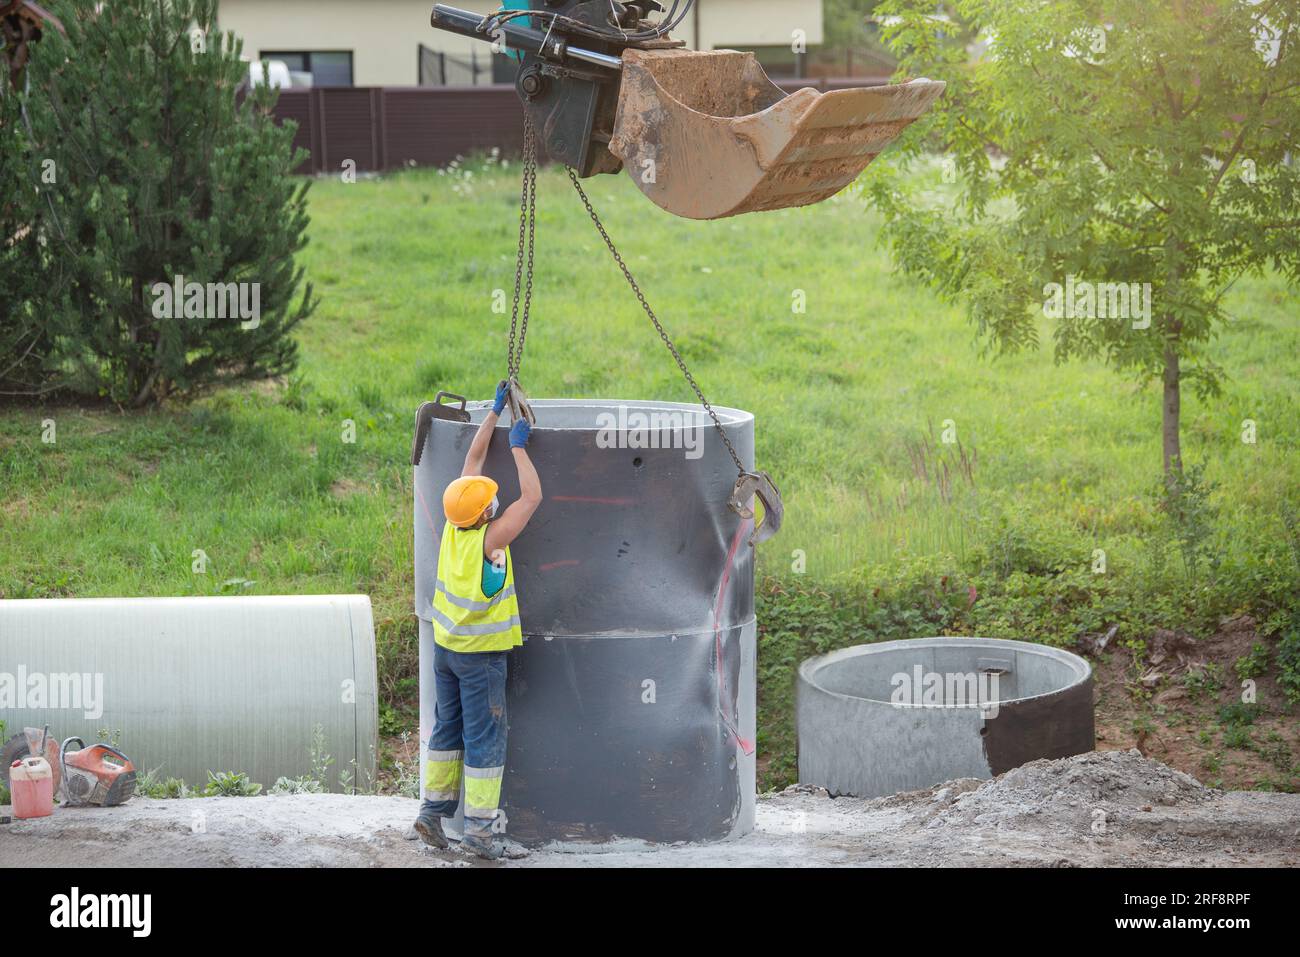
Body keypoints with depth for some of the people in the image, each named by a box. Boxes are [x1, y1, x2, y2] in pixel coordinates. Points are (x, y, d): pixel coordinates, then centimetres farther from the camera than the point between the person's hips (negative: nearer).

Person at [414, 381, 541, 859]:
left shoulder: (454, 524, -8)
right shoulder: (489, 539, -25)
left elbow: (472, 458, 1)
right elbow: (532, 496, -22)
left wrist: (495, 411, 4)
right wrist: (518, 447, -12)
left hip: (445, 644, 7)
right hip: (480, 654, -7)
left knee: (448, 729, 16)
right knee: (484, 739, -1)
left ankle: (434, 810, 20)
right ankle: (479, 826, 1)